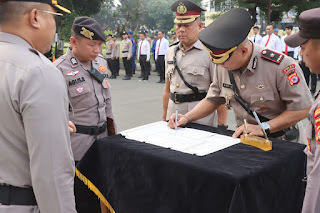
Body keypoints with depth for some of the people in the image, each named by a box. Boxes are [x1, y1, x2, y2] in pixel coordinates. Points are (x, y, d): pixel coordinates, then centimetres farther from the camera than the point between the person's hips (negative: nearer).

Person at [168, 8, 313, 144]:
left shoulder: (281, 66, -20)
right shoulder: (222, 67, -1)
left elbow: (302, 108, -14)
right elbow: (213, 100, 12)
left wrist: (264, 128, -20)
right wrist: (187, 118, -2)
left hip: (281, 143, -3)